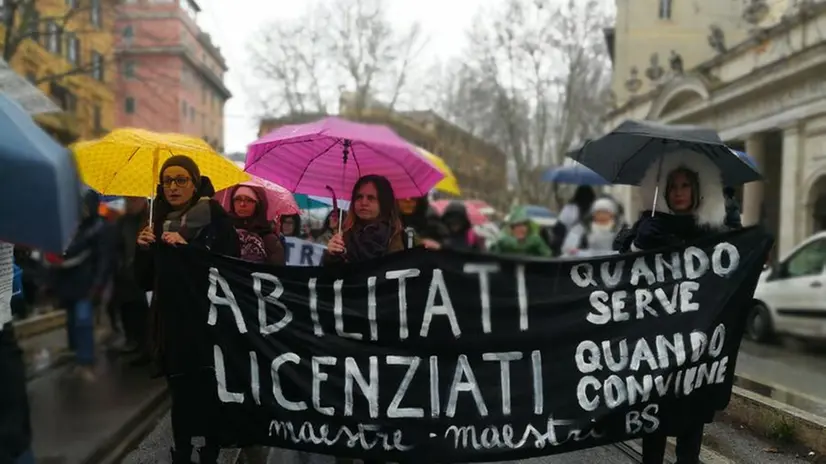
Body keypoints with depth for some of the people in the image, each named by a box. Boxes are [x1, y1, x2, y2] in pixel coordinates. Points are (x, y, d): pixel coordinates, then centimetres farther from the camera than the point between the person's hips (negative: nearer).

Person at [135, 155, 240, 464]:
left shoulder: (214, 217, -3)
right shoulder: (161, 223, 11)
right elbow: (146, 281, 11)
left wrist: (187, 247, -20)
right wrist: (143, 249, -6)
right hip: (171, 323, 4)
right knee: (180, 393, 7)